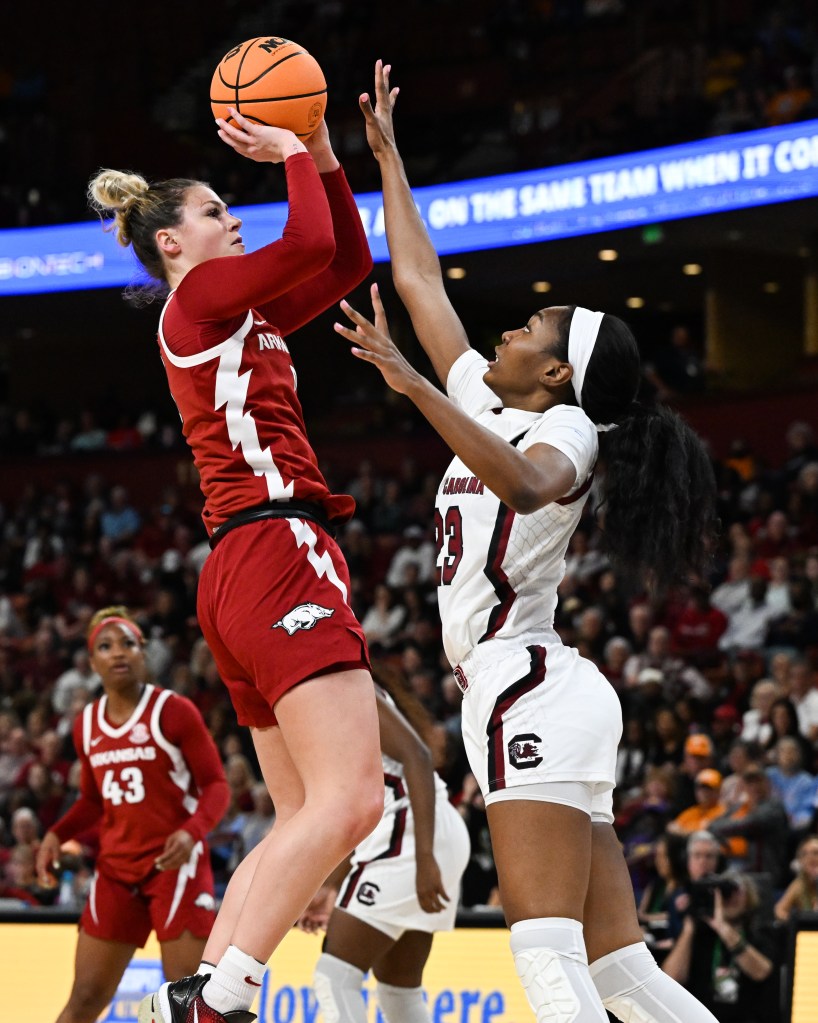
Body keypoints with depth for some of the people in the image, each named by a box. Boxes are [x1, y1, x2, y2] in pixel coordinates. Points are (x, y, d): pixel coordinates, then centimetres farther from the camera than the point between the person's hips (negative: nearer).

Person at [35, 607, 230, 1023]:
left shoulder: (174, 711, -7)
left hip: (174, 864, -5)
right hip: (116, 868, 5)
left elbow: (215, 785, -7)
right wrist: (58, 835, 4)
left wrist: (192, 832, -26)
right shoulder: (86, 725, 8)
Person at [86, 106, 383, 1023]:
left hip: (247, 571, 10)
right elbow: (310, 242, -14)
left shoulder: (240, 315, 25)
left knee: (305, 819, 8)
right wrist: (292, 154, 3)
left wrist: (322, 153, 20)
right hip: (276, 553, -10)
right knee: (349, 799, -19)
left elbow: (348, 260, 29)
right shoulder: (199, 296, 0)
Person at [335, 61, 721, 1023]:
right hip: (525, 697, 9)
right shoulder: (490, 405, 19)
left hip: (531, 692, -9)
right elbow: (419, 281, 27)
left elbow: (522, 480, -31)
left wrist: (412, 384, -35)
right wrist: (385, 154, 30)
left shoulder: (563, 430, -4)